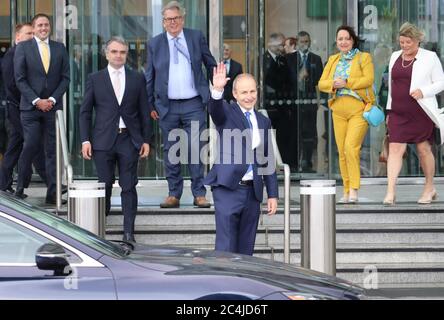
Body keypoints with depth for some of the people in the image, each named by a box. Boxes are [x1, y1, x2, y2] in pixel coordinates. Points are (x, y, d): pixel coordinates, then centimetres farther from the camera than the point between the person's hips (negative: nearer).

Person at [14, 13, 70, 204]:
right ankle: (20, 188, 5)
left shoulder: (60, 48, 10)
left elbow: (65, 78, 8)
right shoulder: (23, 48, 3)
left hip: (53, 106, 2)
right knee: (30, 147, -9)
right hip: (30, 107, -2)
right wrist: (36, 101, -10)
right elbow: (20, 79, -2)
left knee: (53, 150, 0)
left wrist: (52, 100, -5)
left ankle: (52, 194, 1)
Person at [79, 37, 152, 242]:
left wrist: (146, 140, 4)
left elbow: (144, 112, 10)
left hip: (129, 140, 0)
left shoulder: (137, 79, 10)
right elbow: (85, 112, 7)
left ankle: (128, 231, 0)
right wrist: (85, 140, -2)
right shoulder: (95, 79, 7)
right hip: (103, 140, 0)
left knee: (129, 186, -2)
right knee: (105, 185, 3)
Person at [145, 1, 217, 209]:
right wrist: (150, 105, 6)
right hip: (167, 106, 1)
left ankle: (199, 194, 2)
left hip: (194, 105, -1)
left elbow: (211, 65, 14)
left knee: (196, 150, -4)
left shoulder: (196, 37, 5)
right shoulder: (155, 43, 6)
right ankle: (173, 195, 11)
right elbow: (149, 77, 9)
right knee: (170, 152, 4)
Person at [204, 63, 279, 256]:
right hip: (228, 190, -5)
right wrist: (217, 90, -43)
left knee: (246, 250, 7)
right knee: (226, 249, -8)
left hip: (253, 192, 5)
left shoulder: (263, 122, 15)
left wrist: (272, 194, 12)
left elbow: (268, 160, 17)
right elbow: (215, 109, -22)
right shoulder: (227, 114, 2)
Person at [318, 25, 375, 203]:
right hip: (339, 110, 5)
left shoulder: (364, 58, 3)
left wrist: (346, 82, -17)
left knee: (351, 147, -18)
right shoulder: (333, 60, 17)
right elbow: (321, 83, 10)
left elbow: (369, 79, -12)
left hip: (359, 109, -5)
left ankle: (354, 190, -16)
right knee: (342, 151, 3)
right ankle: (347, 191, 9)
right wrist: (333, 84, -11)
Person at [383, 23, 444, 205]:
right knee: (395, 149, -8)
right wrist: (389, 110, 16)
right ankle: (390, 191, -12)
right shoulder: (395, 57, 13)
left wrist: (423, 91, -17)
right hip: (398, 113, 3)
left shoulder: (429, 57, -1)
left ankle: (429, 188, 23)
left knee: (424, 149, 6)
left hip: (421, 112, -3)